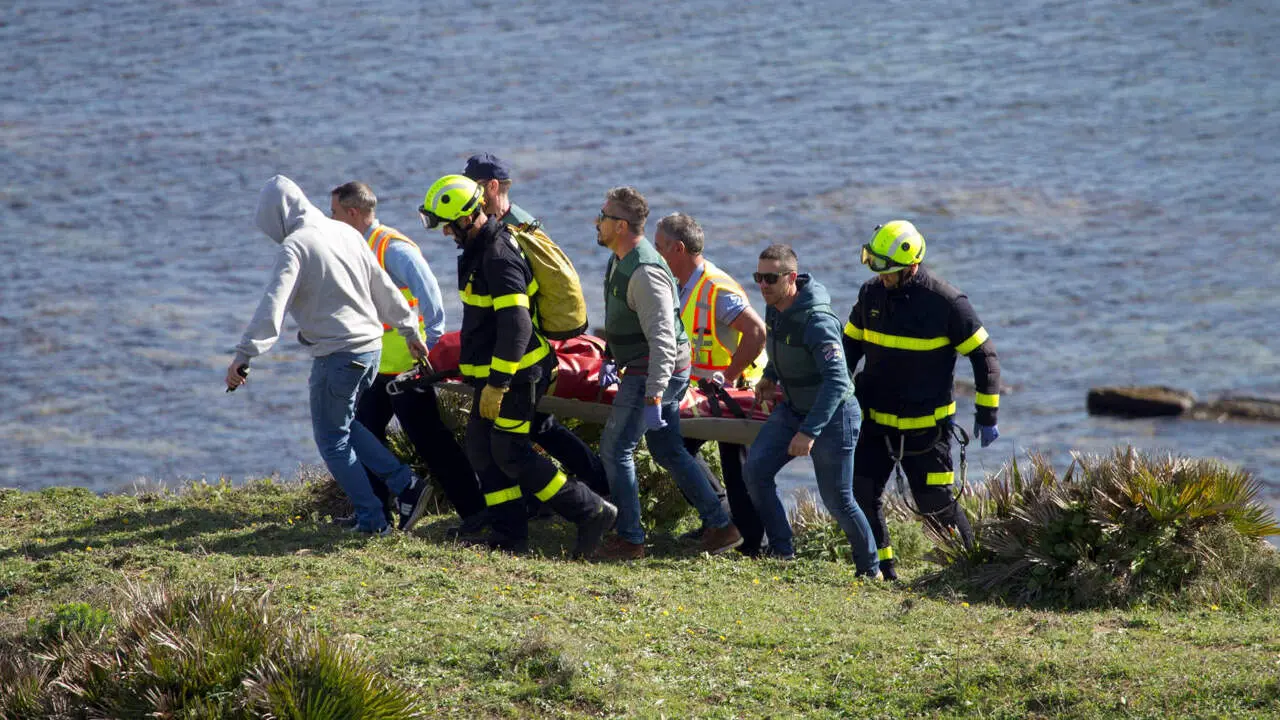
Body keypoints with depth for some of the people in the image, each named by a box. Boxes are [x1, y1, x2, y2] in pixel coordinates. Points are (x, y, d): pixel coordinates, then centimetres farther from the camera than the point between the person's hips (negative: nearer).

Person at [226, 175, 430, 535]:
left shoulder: (295, 246, -13)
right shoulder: (345, 233, 10)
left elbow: (272, 307, -23)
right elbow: (384, 288, 17)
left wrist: (243, 355, -25)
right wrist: (410, 332, 26)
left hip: (337, 354, -8)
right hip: (371, 345, 8)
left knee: (332, 439, 6)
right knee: (345, 425, 23)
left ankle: (372, 519, 5)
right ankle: (406, 483, 12)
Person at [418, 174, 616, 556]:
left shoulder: (499, 257, -22)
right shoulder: (480, 248, 11)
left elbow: (516, 325, -28)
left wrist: (497, 384, -27)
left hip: (516, 372, -10)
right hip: (495, 371, 10)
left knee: (511, 454, -10)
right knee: (483, 450, 10)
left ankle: (591, 512, -5)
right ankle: (509, 536, 13)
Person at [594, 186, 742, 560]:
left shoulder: (645, 273, -26)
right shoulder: (620, 259, 7)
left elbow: (662, 340, -29)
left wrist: (653, 399, -32)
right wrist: (611, 359, 30)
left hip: (657, 372, -10)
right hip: (647, 371, 10)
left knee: (615, 447, -5)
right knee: (667, 450, 15)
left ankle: (629, 539, 0)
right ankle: (720, 526, 19)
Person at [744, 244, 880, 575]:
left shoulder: (817, 321, -30)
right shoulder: (775, 307, -4)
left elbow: (837, 381, -34)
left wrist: (809, 432, -39)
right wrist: (770, 376, 20)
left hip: (832, 415, -8)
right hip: (792, 409, 8)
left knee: (837, 500, -1)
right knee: (756, 470, -9)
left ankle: (870, 570, 18)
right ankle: (782, 552, 0)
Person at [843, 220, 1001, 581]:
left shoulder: (946, 302, -15)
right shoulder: (872, 293, 0)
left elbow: (984, 356, -8)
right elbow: (850, 345, 16)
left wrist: (987, 416, -7)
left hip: (925, 426, -4)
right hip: (875, 420, 4)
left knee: (934, 503, 1)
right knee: (861, 493, -7)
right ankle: (881, 570, 5)